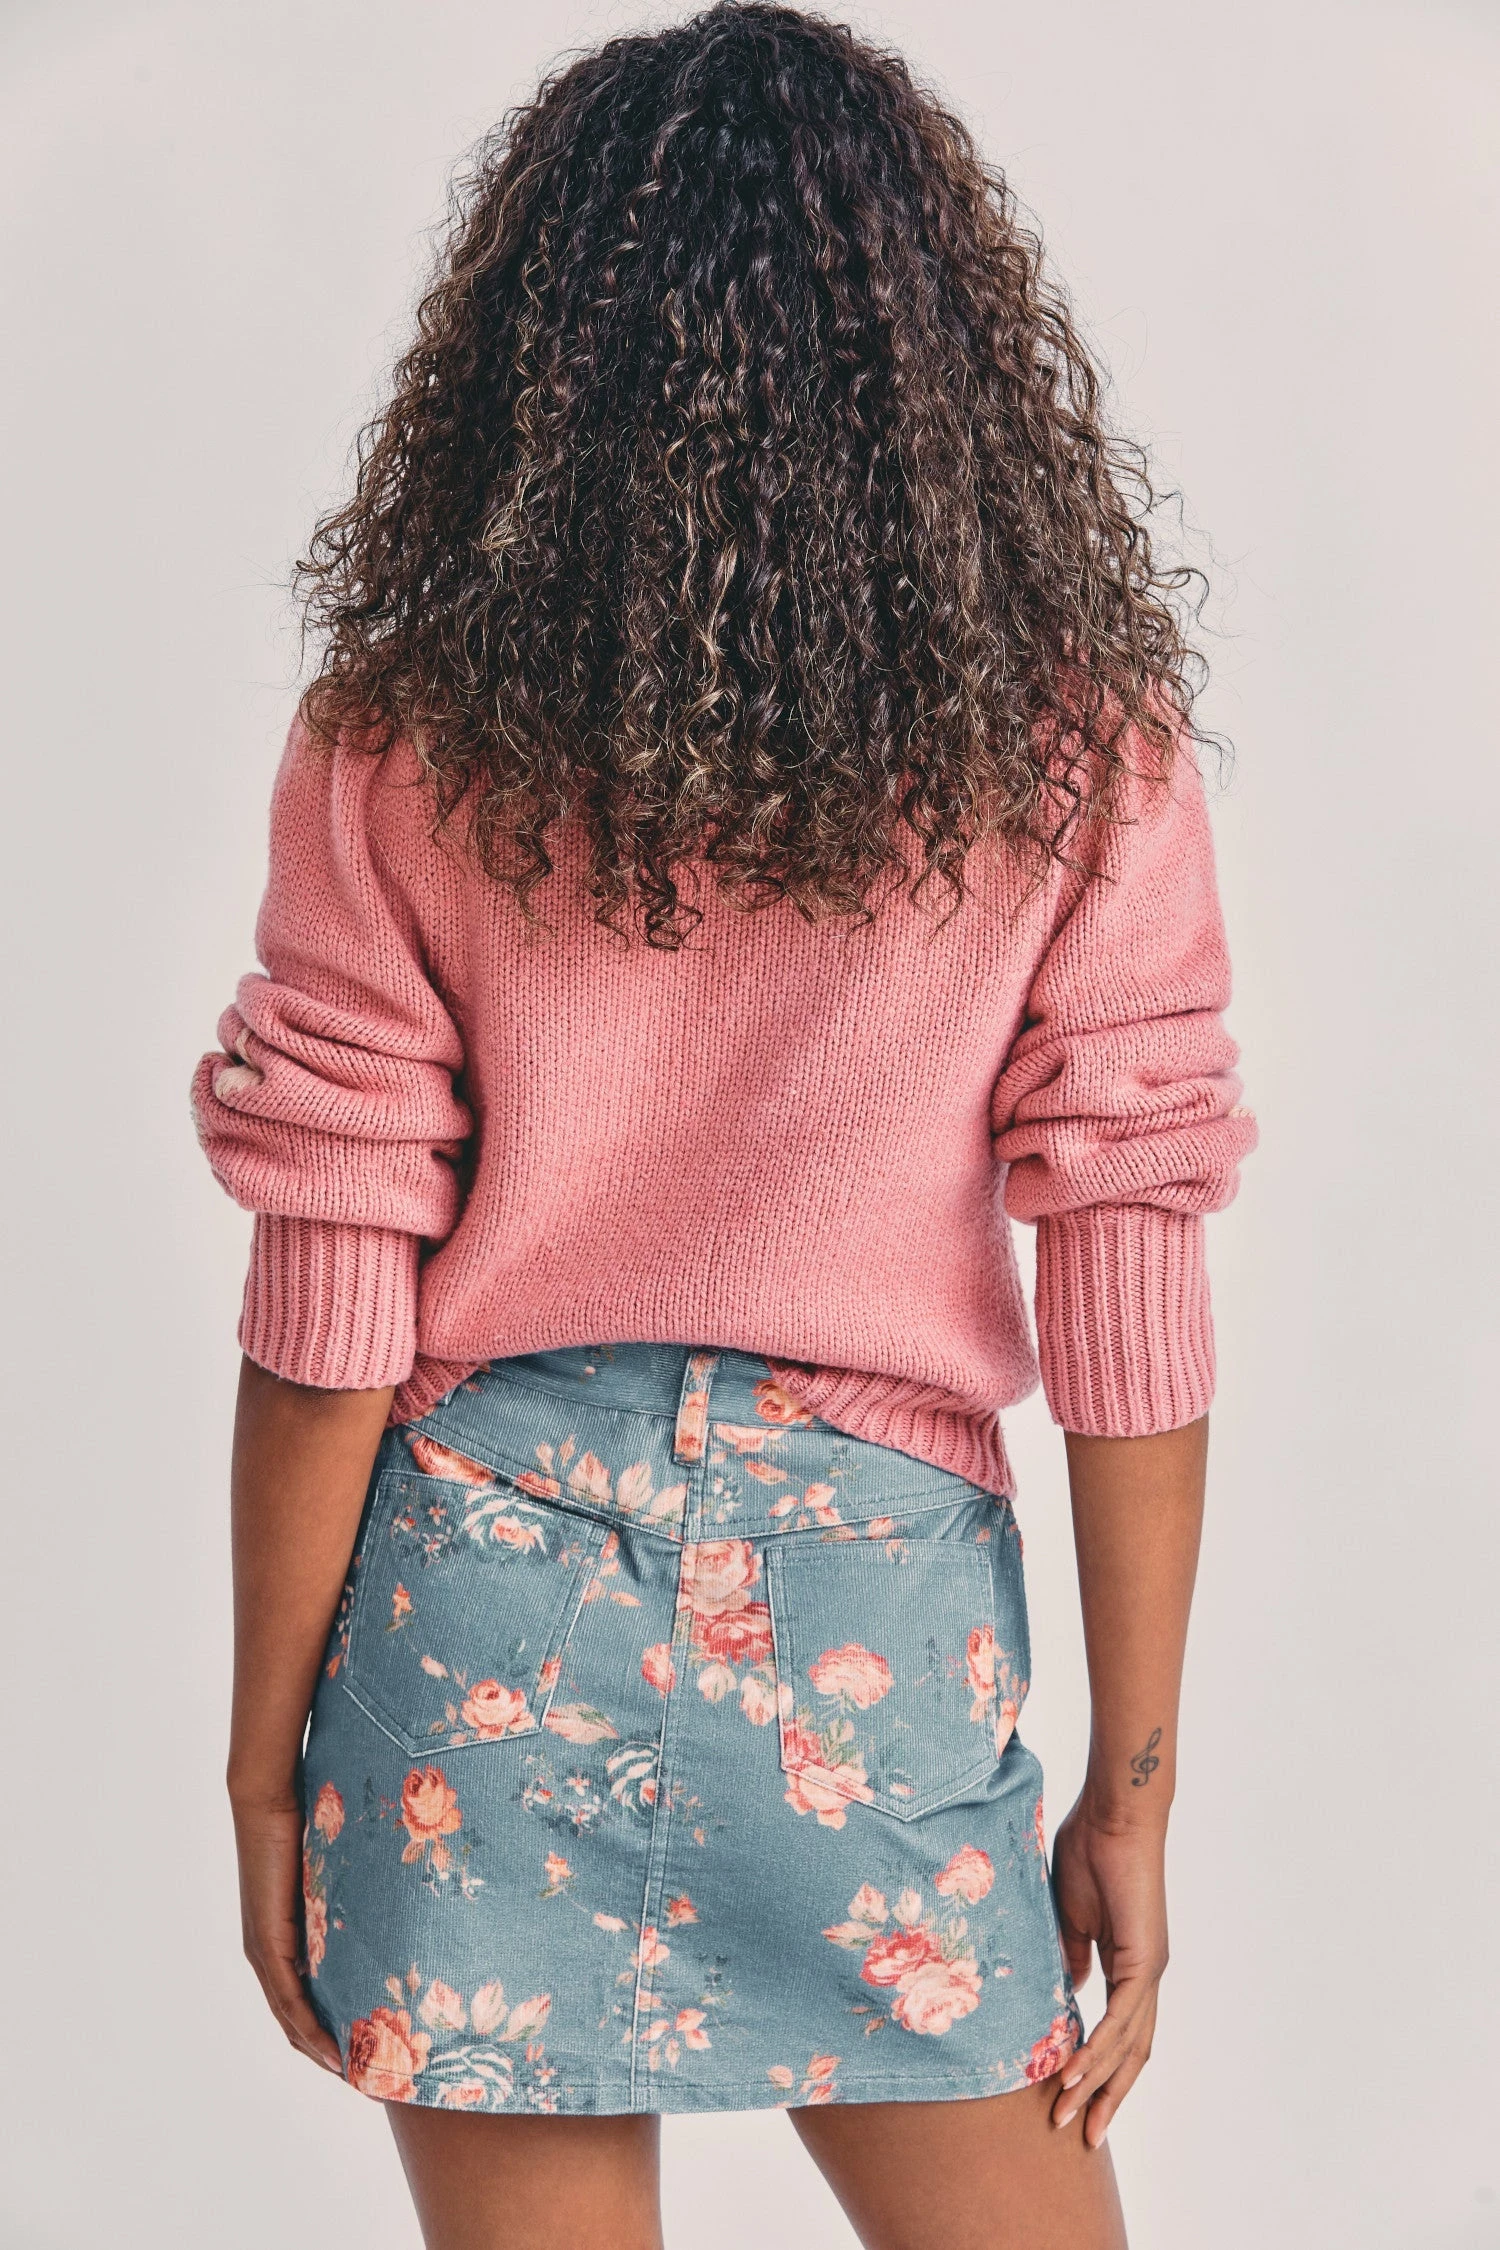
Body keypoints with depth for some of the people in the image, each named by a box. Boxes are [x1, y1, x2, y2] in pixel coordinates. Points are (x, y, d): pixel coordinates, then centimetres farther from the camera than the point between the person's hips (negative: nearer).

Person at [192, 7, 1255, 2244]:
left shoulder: (400, 742, -5)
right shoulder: (1077, 749, -4)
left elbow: (324, 1318, -5)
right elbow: (1128, 1307, -5)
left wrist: (267, 1759, 6)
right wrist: (1133, 1791, 4)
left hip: (483, 1579, 1)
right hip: (877, 1595, 0)